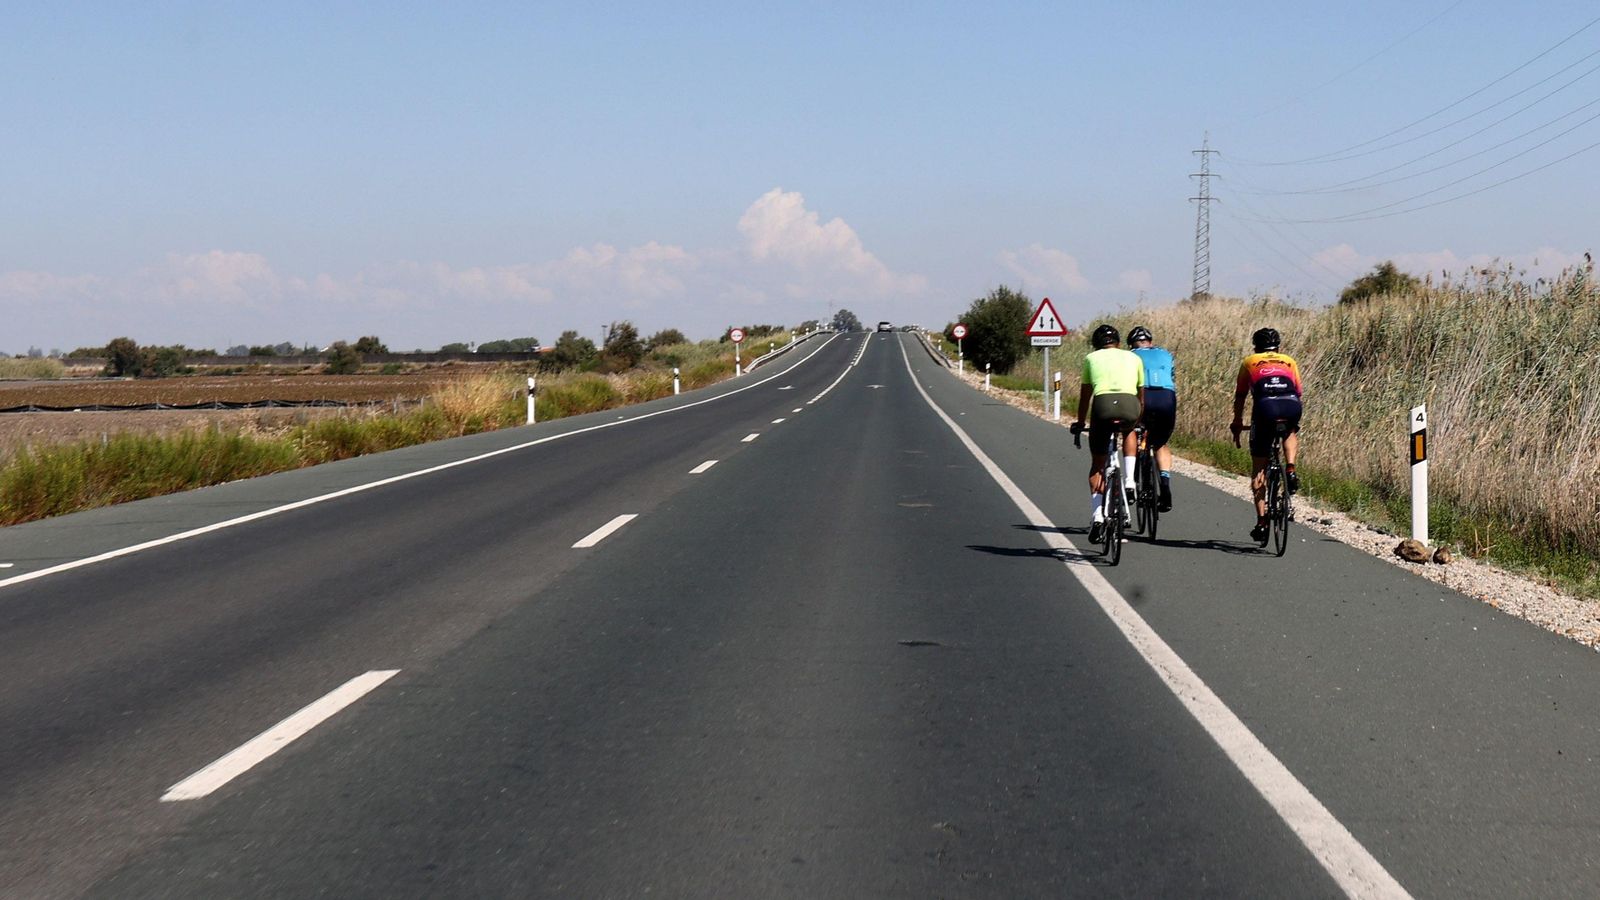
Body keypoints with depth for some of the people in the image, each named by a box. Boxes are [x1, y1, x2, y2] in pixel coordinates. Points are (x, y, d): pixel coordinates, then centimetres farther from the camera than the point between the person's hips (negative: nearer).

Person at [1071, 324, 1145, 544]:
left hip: (1102, 404, -1)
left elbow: (1085, 396, 31)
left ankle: (1097, 516, 1)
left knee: (1097, 465, 15)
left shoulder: (1092, 358, 25)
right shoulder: (1133, 358, 27)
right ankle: (1129, 483, 20)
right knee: (1129, 432, 38)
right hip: (1129, 404, 1)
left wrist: (1080, 423, 45)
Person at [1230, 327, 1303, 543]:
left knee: (1258, 469, 11)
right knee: (1291, 432, 38)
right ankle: (1290, 469, 13)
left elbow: (1239, 398, 30)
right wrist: (1292, 421, 50)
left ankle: (1261, 520, 6)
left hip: (1265, 406, -1)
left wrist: (1237, 424, 42)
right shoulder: (1289, 361, 31)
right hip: (1291, 406, 1)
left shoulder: (1249, 362, 28)